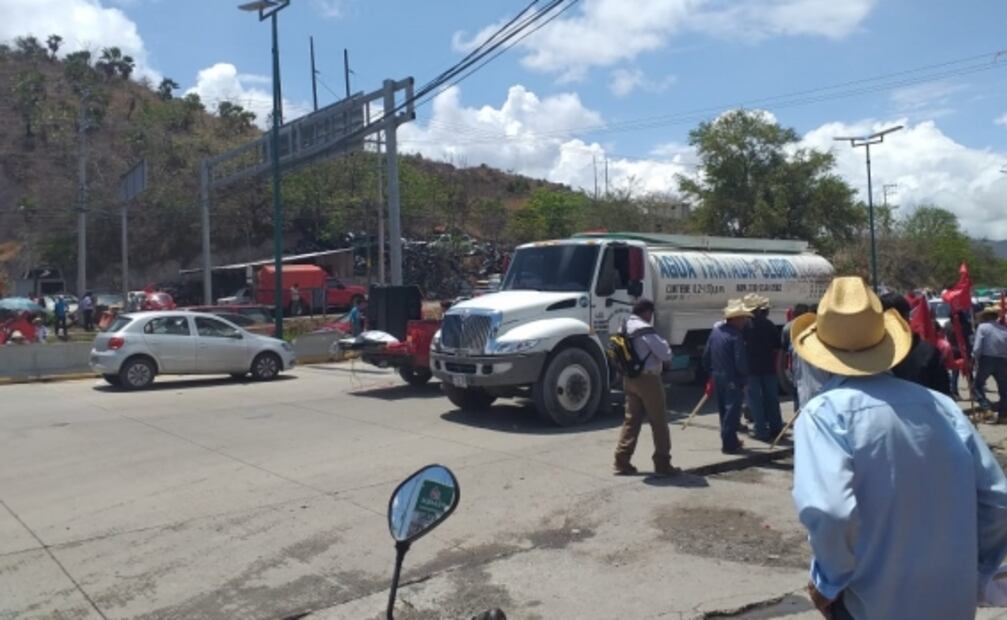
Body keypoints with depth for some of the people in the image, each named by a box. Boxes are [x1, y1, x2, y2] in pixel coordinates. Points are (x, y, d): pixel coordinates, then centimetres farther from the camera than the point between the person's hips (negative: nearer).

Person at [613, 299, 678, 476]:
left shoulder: (625, 328, 8)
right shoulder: (646, 330, -19)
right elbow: (666, 354, -17)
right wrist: (664, 344, 3)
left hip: (630, 379, 8)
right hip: (648, 379, -8)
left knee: (631, 420, 12)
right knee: (659, 423, 4)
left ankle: (622, 462, 9)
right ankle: (662, 464, 11)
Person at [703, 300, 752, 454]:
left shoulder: (716, 330, 7)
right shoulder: (736, 336, -17)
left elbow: (706, 355, 11)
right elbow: (741, 362, -18)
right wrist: (744, 378, -4)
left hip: (717, 377, 8)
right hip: (732, 379, -8)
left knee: (723, 410, 16)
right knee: (732, 410, -2)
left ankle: (730, 440, 27)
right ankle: (729, 444, -1)